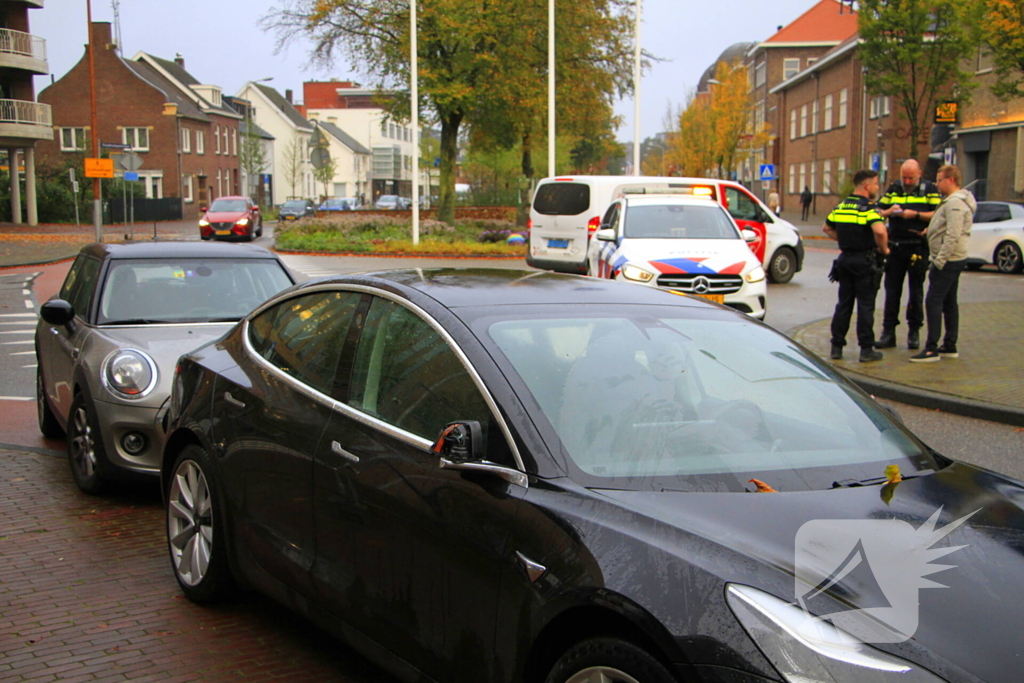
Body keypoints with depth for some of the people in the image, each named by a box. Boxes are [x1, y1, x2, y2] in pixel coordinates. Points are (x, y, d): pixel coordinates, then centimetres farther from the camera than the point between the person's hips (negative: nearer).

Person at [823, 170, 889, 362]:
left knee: (843, 304, 12)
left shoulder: (840, 207, 8)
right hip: (864, 261, -6)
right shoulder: (868, 208, -14)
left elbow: (828, 228, 19)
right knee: (865, 306, 0)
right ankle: (866, 349, 3)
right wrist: (883, 249, -13)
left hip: (845, 259, 6)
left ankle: (837, 347, 13)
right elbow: (880, 231, -29)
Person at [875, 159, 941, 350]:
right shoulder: (893, 189, 10)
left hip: (918, 247, -3)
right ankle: (888, 331, 8)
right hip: (896, 247, 3)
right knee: (892, 290, 3)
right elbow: (879, 211, 8)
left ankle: (914, 331, 13)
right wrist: (889, 212, -12)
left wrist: (916, 214, -18)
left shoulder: (930, 190, 0)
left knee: (916, 290, 5)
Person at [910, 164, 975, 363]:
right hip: (953, 260, 11)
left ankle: (931, 349, -12)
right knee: (949, 302, 14)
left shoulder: (955, 204, -18)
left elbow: (953, 236, -24)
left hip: (948, 261, -11)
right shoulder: (952, 202, 17)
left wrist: (939, 261, -23)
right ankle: (950, 346, 19)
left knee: (933, 302, -11)